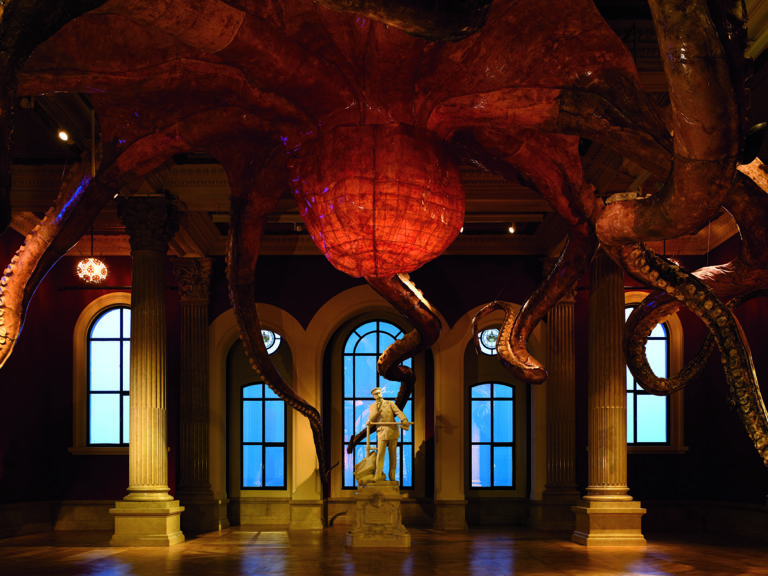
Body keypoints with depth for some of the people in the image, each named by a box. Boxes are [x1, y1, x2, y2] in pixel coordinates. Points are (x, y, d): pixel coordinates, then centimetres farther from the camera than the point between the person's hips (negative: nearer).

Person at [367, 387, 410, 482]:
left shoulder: (390, 403, 8)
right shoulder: (372, 407, 12)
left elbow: (398, 412, -6)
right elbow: (371, 420, 1)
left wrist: (404, 420, -26)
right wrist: (377, 411, -14)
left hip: (393, 431, 0)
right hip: (382, 433, 0)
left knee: (393, 454, 4)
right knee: (380, 454, -9)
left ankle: (392, 477, 10)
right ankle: (378, 476, -6)